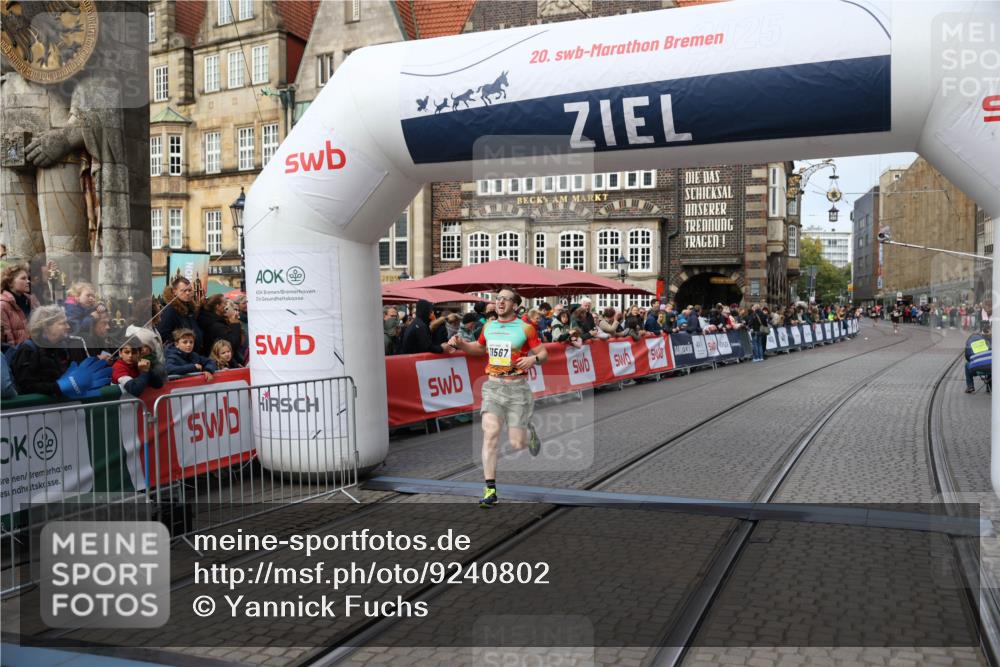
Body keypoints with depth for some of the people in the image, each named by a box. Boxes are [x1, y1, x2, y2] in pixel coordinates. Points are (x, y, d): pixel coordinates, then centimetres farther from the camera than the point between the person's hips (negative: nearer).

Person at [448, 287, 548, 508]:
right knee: (490, 433, -15)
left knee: (516, 443, -1)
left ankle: (530, 433, 39)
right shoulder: (488, 327, 10)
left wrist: (534, 359, -21)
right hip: (493, 386, 3)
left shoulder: (525, 328, -3)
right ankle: (490, 490, -10)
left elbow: (544, 353, 1)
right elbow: (480, 349, 28)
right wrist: (460, 344, 10)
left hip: (517, 388, -3)